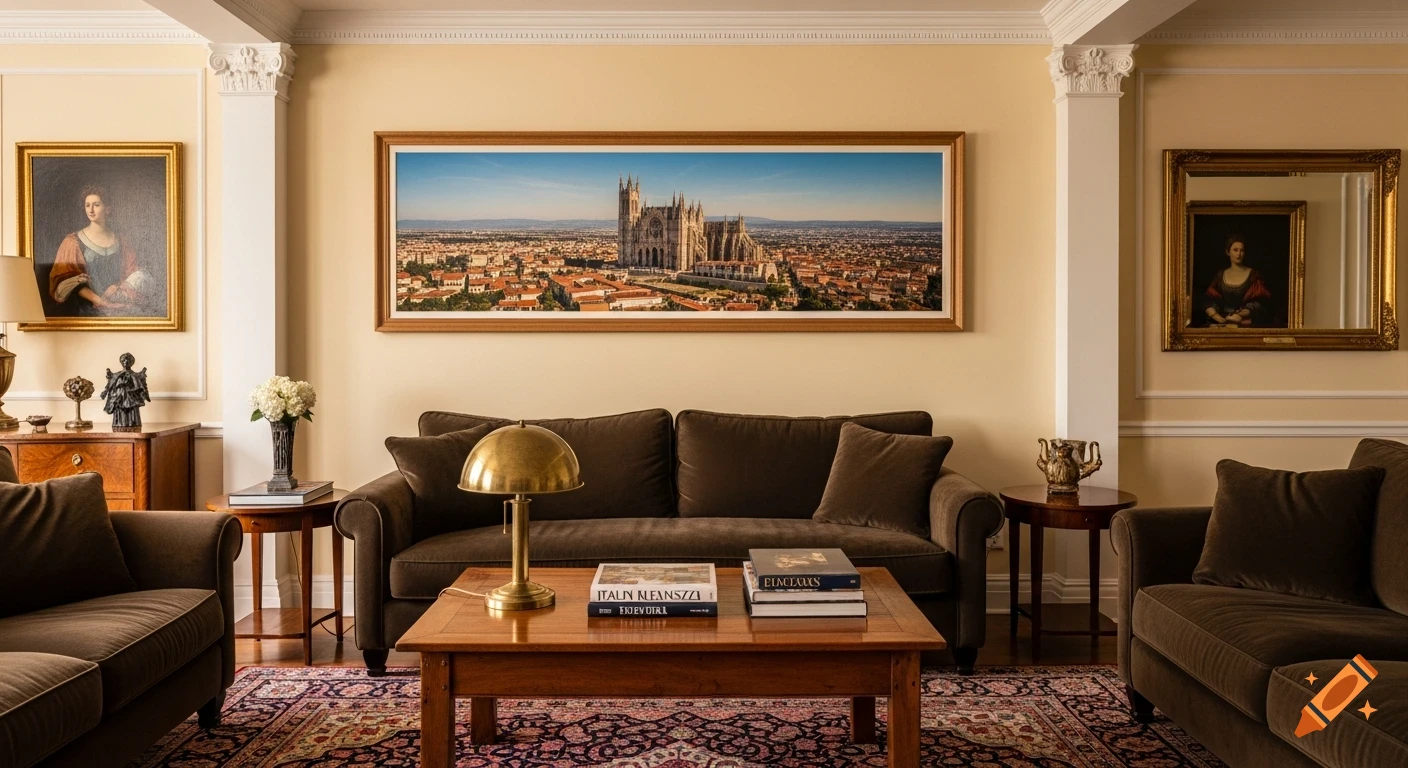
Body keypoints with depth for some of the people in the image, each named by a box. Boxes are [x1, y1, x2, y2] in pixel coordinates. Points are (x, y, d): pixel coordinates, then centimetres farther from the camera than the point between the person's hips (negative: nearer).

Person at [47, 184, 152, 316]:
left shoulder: (120, 242, 12)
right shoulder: (73, 242, 4)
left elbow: (133, 273, 11)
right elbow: (65, 279, -2)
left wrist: (119, 287, -11)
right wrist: (99, 301, -15)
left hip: (121, 303, 3)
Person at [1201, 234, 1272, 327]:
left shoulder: (1254, 275, 7)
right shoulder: (1220, 275, 14)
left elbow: (1258, 304, -2)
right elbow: (1207, 301, 6)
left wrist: (1240, 315, -18)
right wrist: (1218, 318, -11)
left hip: (1245, 324, -2)